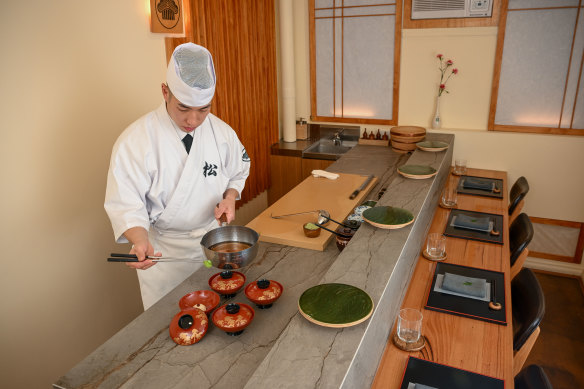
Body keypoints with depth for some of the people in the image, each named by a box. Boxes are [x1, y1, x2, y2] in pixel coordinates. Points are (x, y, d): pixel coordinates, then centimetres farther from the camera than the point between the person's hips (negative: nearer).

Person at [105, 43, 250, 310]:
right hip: (164, 253, -3)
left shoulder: (221, 132, -7)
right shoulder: (135, 141, -20)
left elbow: (237, 173, 9)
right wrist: (140, 241, -35)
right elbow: (126, 205, -18)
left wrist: (229, 198, -12)